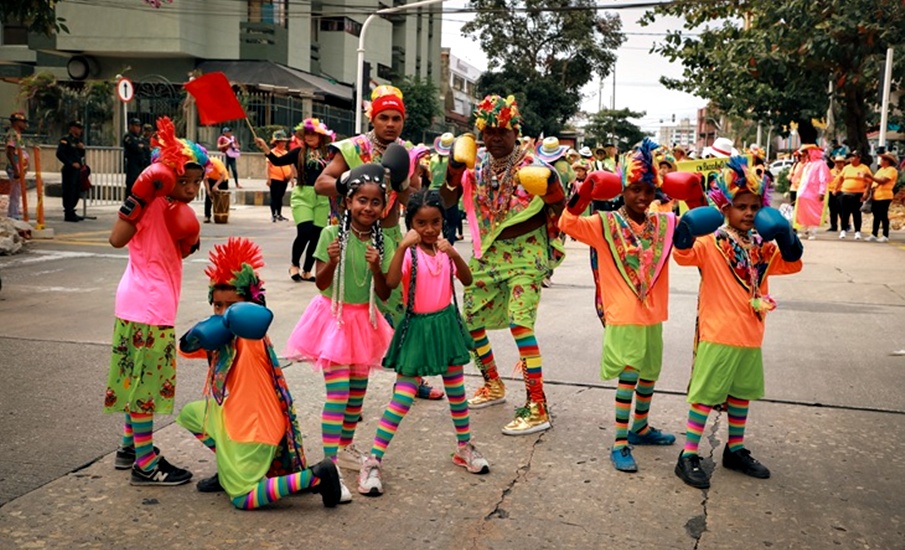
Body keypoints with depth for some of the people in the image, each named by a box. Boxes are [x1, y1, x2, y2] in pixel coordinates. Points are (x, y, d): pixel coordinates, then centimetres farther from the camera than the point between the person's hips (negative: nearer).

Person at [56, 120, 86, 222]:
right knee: (69, 191, -6)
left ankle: (71, 212, 23)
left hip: (78, 170, 9)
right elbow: (59, 154, -16)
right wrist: (71, 163, -19)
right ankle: (68, 214, -3)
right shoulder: (65, 140, -7)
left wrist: (82, 148, 2)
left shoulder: (78, 140, 18)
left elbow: (81, 155, 23)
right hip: (69, 170, -9)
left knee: (76, 191, 13)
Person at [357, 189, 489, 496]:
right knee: (403, 397, -8)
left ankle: (464, 448, 35)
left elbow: (467, 280, -7)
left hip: (446, 323, 5)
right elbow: (390, 282, -30)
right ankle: (373, 462, -2)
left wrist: (454, 253, -22)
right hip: (417, 327, -5)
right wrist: (403, 246, -36)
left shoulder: (445, 250, 3)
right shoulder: (410, 252, -13)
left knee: (456, 391, 16)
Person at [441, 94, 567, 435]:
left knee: (519, 324, -19)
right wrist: (454, 171, -14)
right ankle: (493, 385, 34)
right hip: (486, 253, 6)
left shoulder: (532, 166, -11)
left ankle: (537, 408, -14)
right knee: (470, 321, 11)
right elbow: (447, 201, 2)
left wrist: (552, 183, -26)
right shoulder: (475, 166, 3)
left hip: (524, 254, -6)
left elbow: (560, 208, -6)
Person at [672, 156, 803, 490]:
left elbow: (791, 264, 8)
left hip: (750, 335, 7)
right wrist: (685, 234, -46)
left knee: (742, 394, 18)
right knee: (706, 394, -1)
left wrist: (787, 239, -10)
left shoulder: (763, 245, 8)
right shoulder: (710, 242, -12)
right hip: (717, 334, -7)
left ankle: (736, 450, 35)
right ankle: (689, 456, 7)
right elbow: (684, 255, -26)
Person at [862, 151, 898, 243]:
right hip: (875, 196, 8)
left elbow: (882, 181, -21)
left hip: (884, 196, -8)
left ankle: (885, 236, 1)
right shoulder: (881, 169, 19)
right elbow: (873, 181, 18)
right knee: (876, 216, 10)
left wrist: (870, 177, -24)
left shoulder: (891, 170, -9)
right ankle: (873, 234, 14)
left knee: (883, 216, -5)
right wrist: (867, 191, 8)